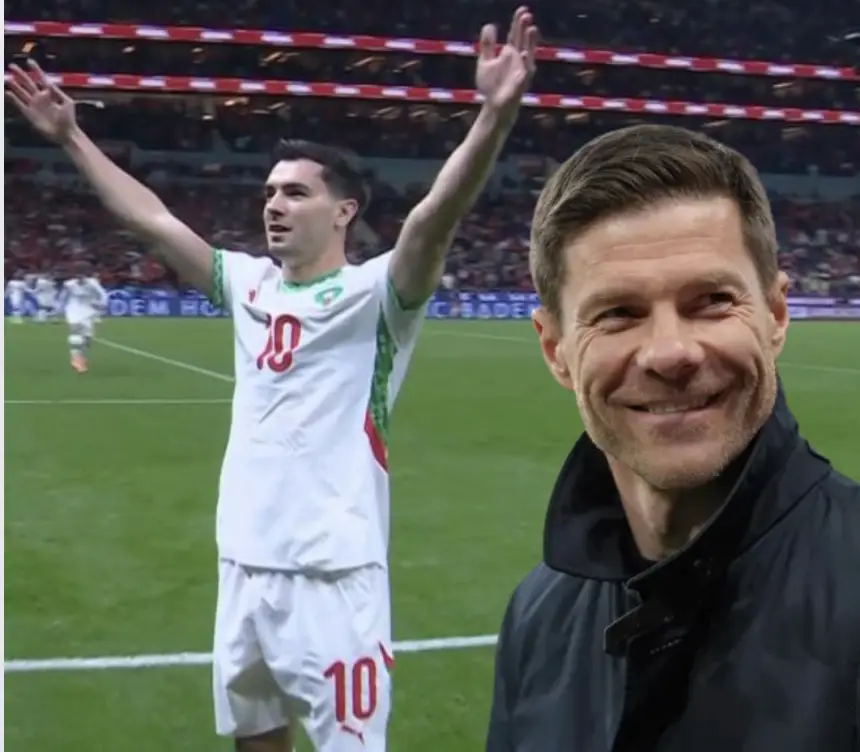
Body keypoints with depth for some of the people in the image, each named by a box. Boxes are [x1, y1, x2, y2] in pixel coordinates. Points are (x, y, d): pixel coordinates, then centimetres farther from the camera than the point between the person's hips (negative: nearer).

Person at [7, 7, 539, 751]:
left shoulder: (373, 294, -9)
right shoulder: (249, 285, 9)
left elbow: (435, 216, -26)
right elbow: (153, 219, 18)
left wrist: (496, 114, -41)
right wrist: (71, 136, 22)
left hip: (333, 577, -6)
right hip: (243, 568, 7)